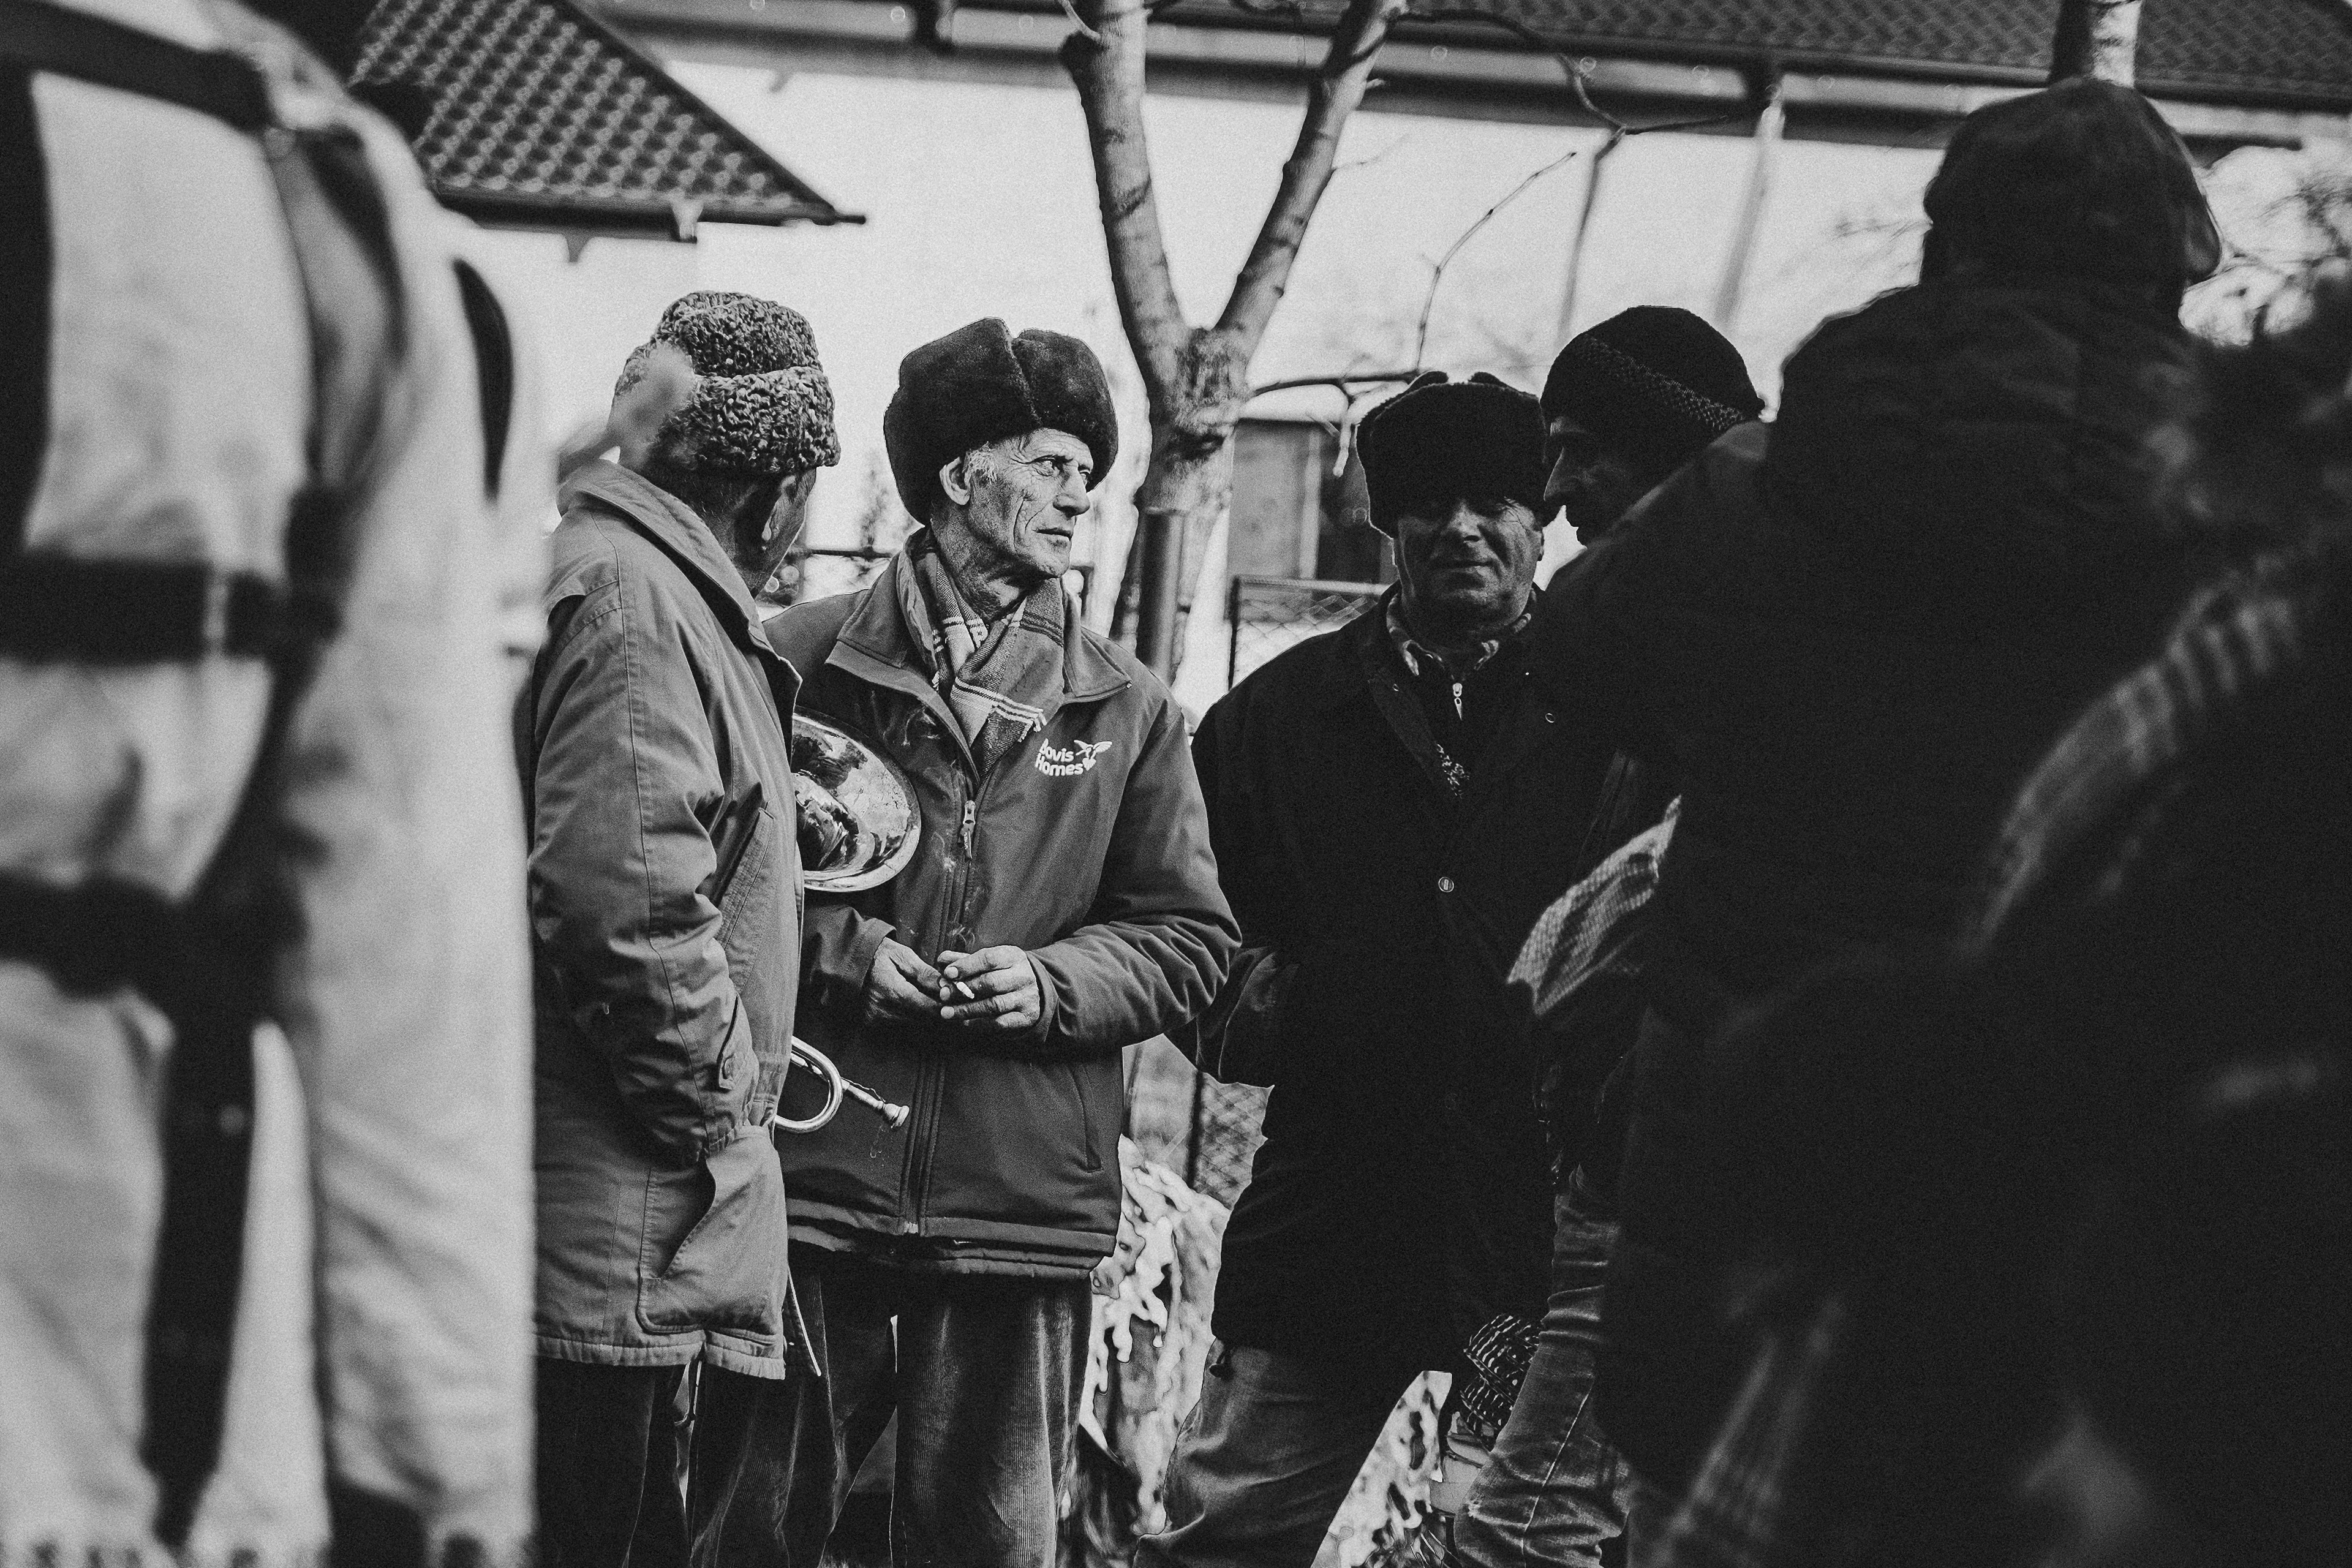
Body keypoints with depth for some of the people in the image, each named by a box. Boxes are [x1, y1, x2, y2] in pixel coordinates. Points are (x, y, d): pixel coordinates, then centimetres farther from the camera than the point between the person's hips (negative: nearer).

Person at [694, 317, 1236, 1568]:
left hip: (1023, 1190, 2)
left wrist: (1053, 982, -6)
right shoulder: (808, 657, 4)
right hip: (812, 1172, -2)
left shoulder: (1126, 711, 11)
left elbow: (1188, 938, 11)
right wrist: (833, 947, -10)